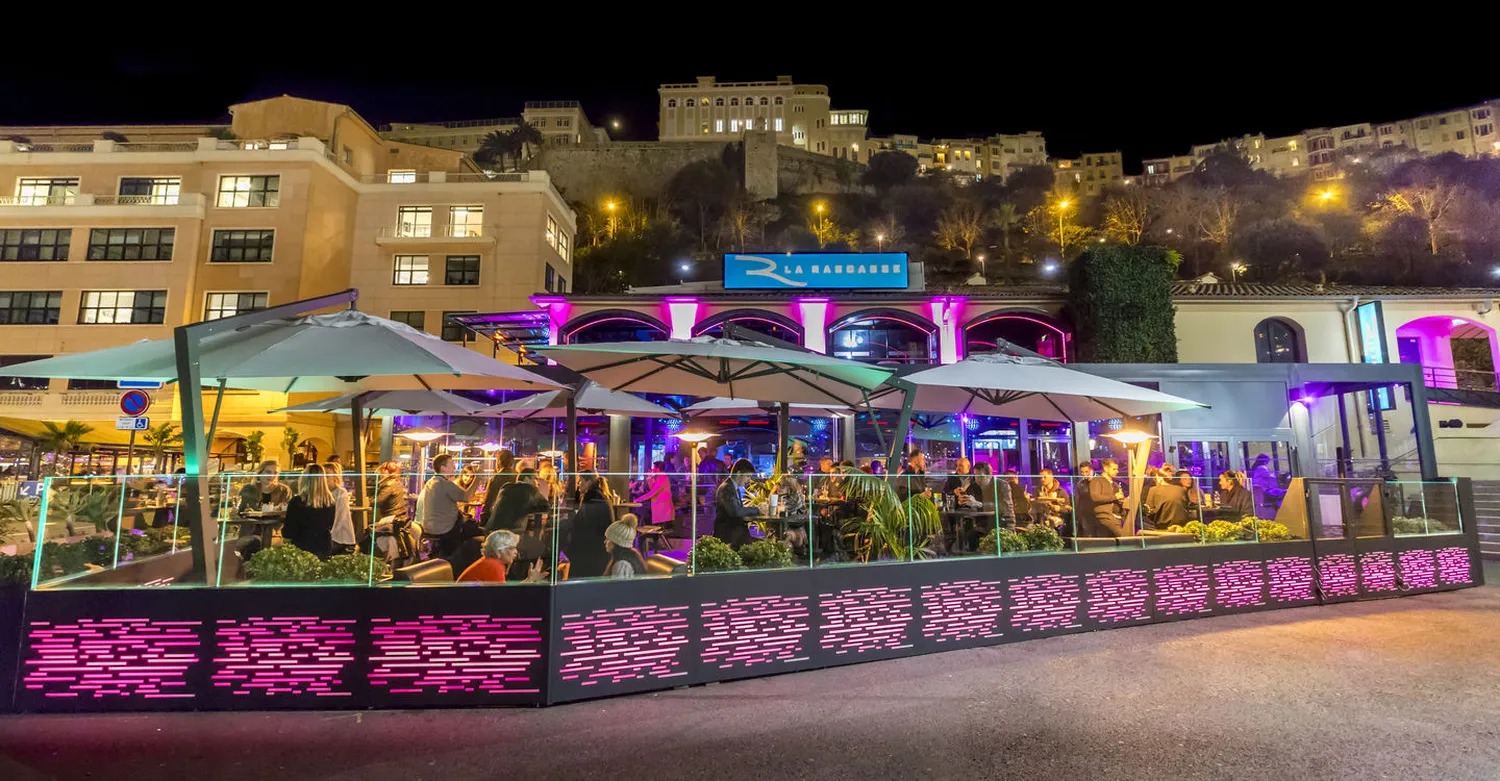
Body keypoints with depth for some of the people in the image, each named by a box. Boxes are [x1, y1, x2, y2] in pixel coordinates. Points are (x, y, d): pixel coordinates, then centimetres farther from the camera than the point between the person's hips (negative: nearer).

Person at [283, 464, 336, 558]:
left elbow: (287, 534, -7)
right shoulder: (330, 502, -2)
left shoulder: (297, 502, -14)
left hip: (303, 549, -4)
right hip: (325, 550, 4)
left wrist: (283, 527, 13)